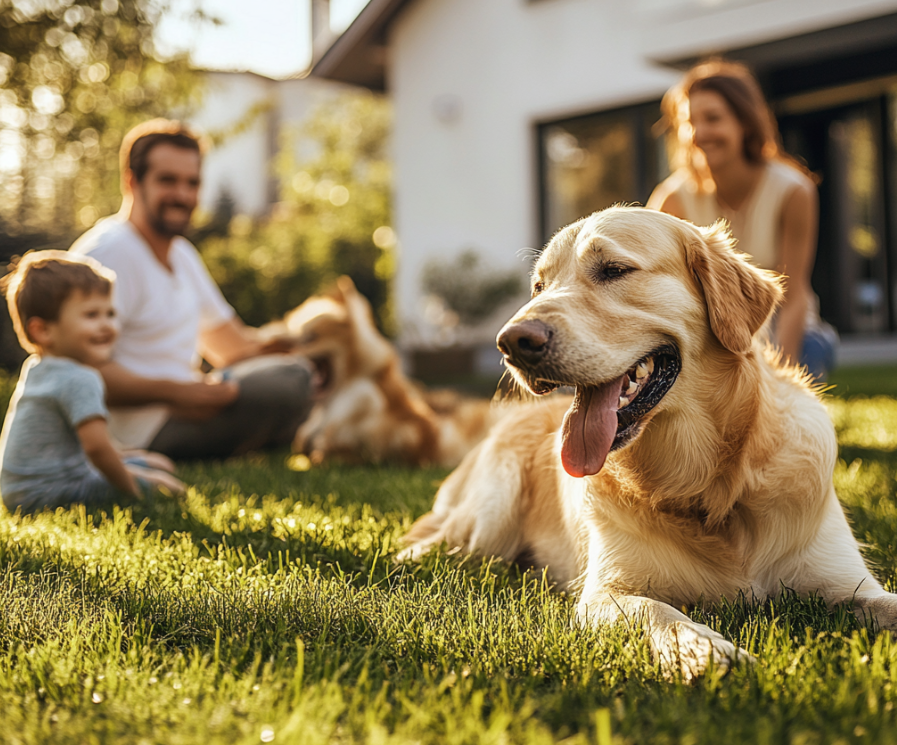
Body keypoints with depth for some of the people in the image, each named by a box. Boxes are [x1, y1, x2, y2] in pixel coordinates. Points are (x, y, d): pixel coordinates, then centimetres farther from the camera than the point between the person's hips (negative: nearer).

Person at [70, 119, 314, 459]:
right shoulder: (107, 254, -15)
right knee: (292, 379, -25)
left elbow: (225, 342, 21)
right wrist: (171, 392, -35)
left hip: (179, 406, 11)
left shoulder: (182, 253, 17)